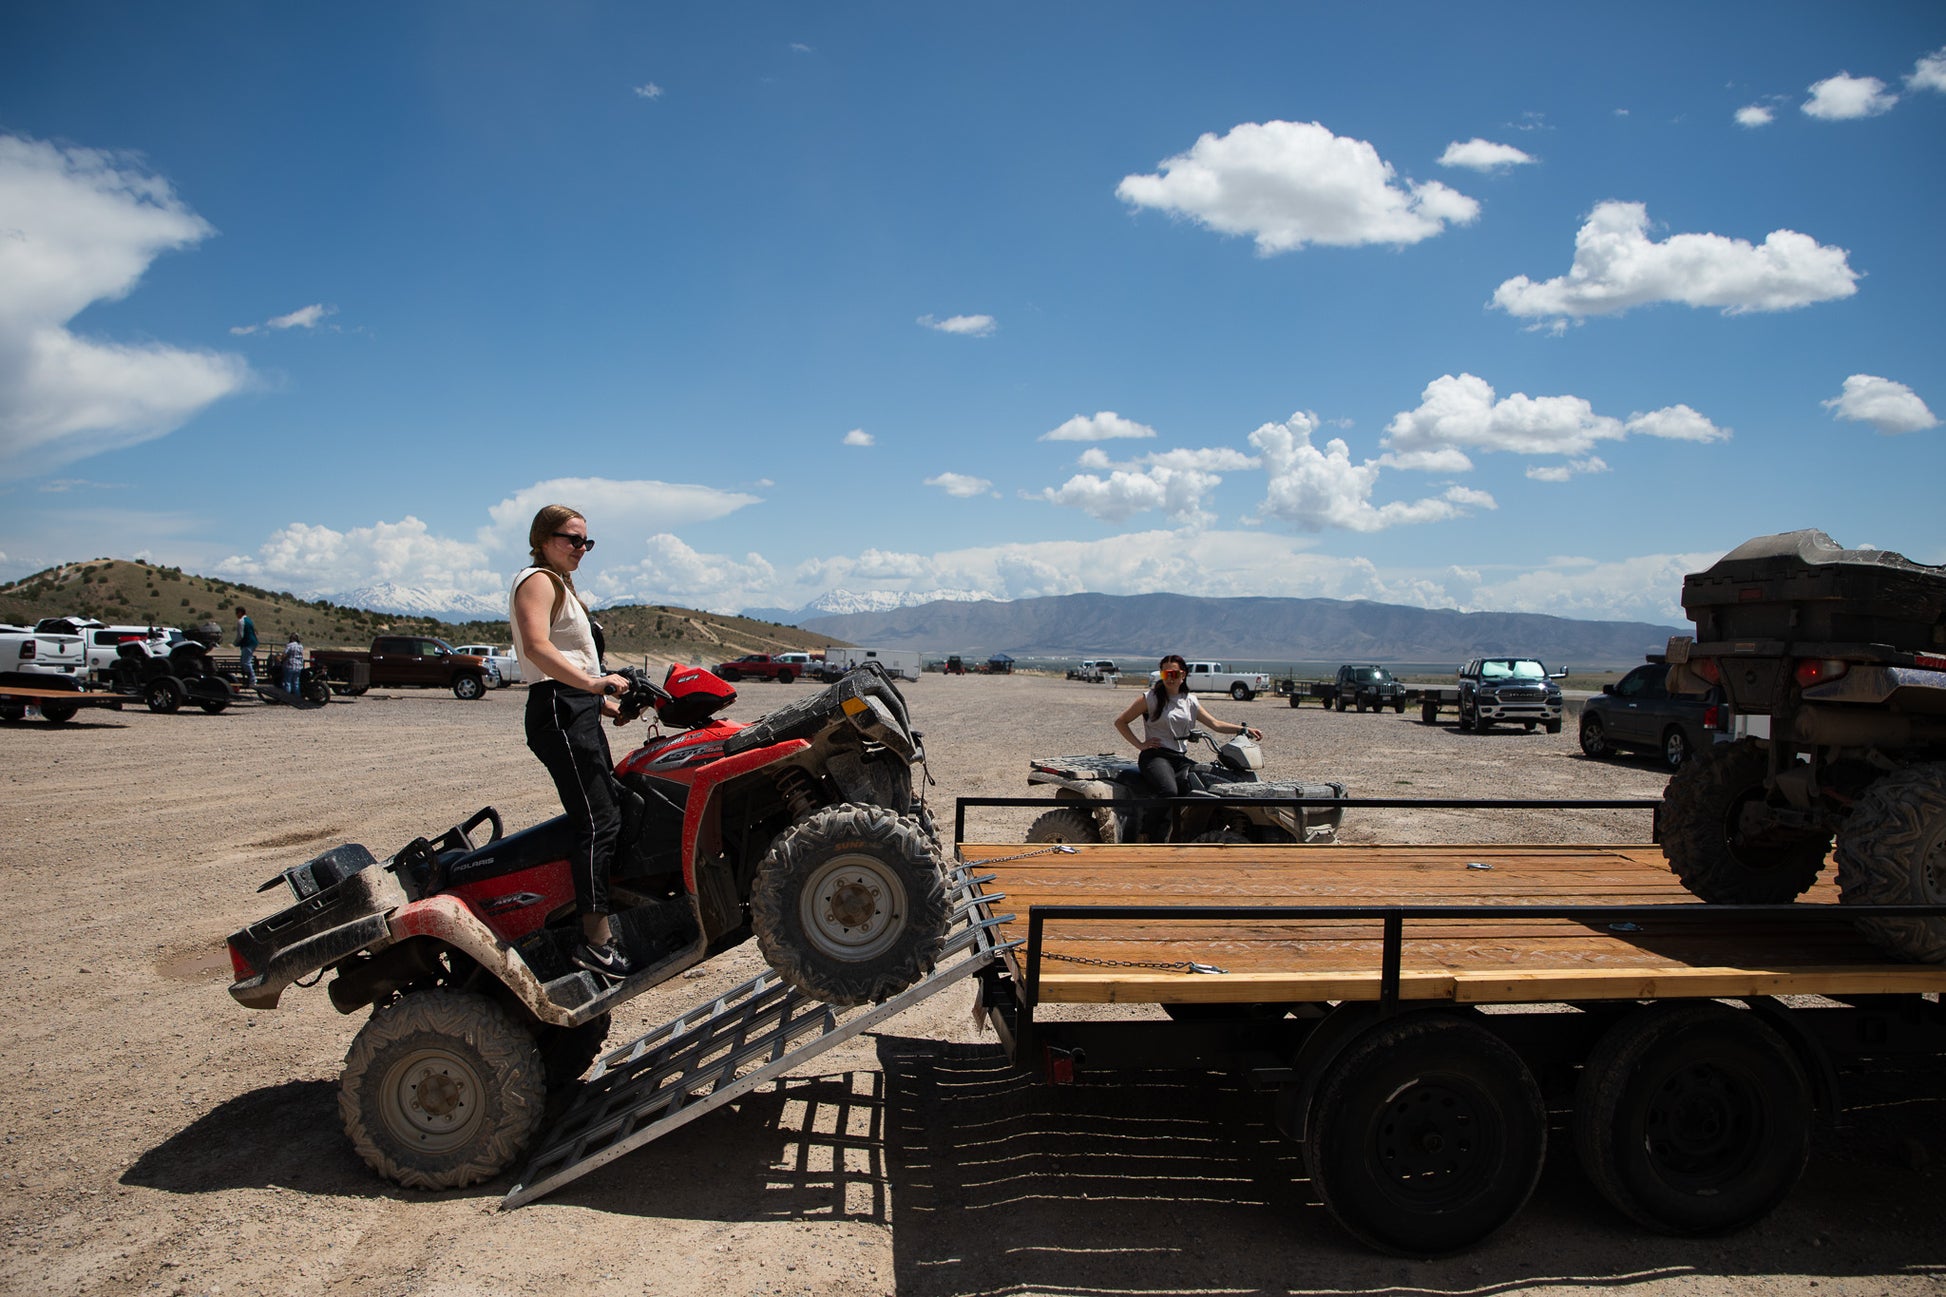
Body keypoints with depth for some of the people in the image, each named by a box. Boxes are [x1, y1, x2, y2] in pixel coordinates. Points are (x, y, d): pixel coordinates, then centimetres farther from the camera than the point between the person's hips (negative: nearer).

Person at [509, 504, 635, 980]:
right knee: (598, 822, -15)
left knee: (610, 811, 10)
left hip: (577, 712, 11)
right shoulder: (537, 579, -6)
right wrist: (592, 682, -30)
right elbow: (536, 646, -23)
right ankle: (596, 941, -15)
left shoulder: (561, 584, 26)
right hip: (559, 711, -11)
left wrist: (602, 701, 21)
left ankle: (598, 924, 16)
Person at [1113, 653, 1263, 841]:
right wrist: (1140, 744, -4)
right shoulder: (1151, 698, 3)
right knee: (1169, 792, -35)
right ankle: (1146, 835, -17)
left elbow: (1215, 724, 16)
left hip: (1180, 758, 5)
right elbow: (1120, 722, 5)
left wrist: (1244, 729, 4)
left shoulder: (1190, 701, 17)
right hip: (1155, 756, -5)